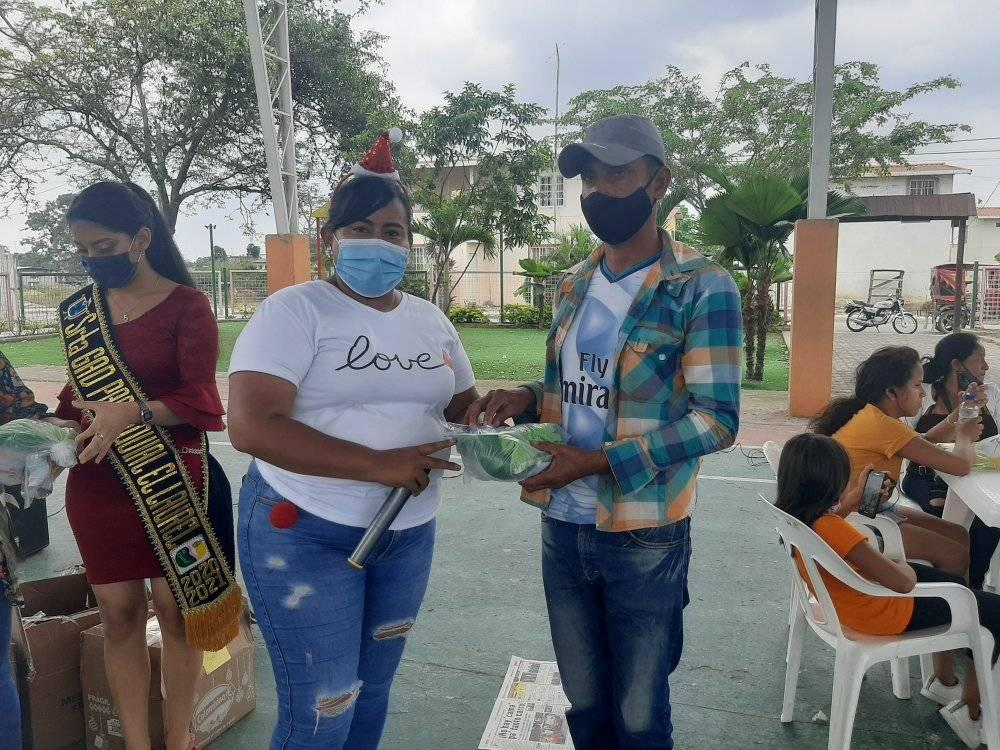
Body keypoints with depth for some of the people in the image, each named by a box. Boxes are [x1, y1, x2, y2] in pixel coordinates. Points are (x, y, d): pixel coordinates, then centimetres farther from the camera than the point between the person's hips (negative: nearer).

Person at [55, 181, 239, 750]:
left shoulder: (187, 304, -6)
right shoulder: (79, 311, 9)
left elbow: (199, 398, -14)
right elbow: (80, 392, 16)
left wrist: (132, 413, -29)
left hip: (171, 479, -4)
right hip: (97, 482, 4)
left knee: (175, 605, 6)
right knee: (119, 611, 9)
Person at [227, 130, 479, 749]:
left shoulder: (430, 319, 7)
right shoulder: (294, 311, -12)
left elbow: (465, 404, 15)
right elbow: (251, 426, -23)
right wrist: (380, 465, -27)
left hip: (409, 532, 6)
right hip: (306, 532, -5)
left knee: (373, 693, 20)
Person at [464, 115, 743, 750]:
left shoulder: (704, 288, -12)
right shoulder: (575, 286, 8)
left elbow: (717, 419, -17)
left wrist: (598, 462, -24)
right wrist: (527, 398, -6)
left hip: (645, 539, -5)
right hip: (562, 529, 6)